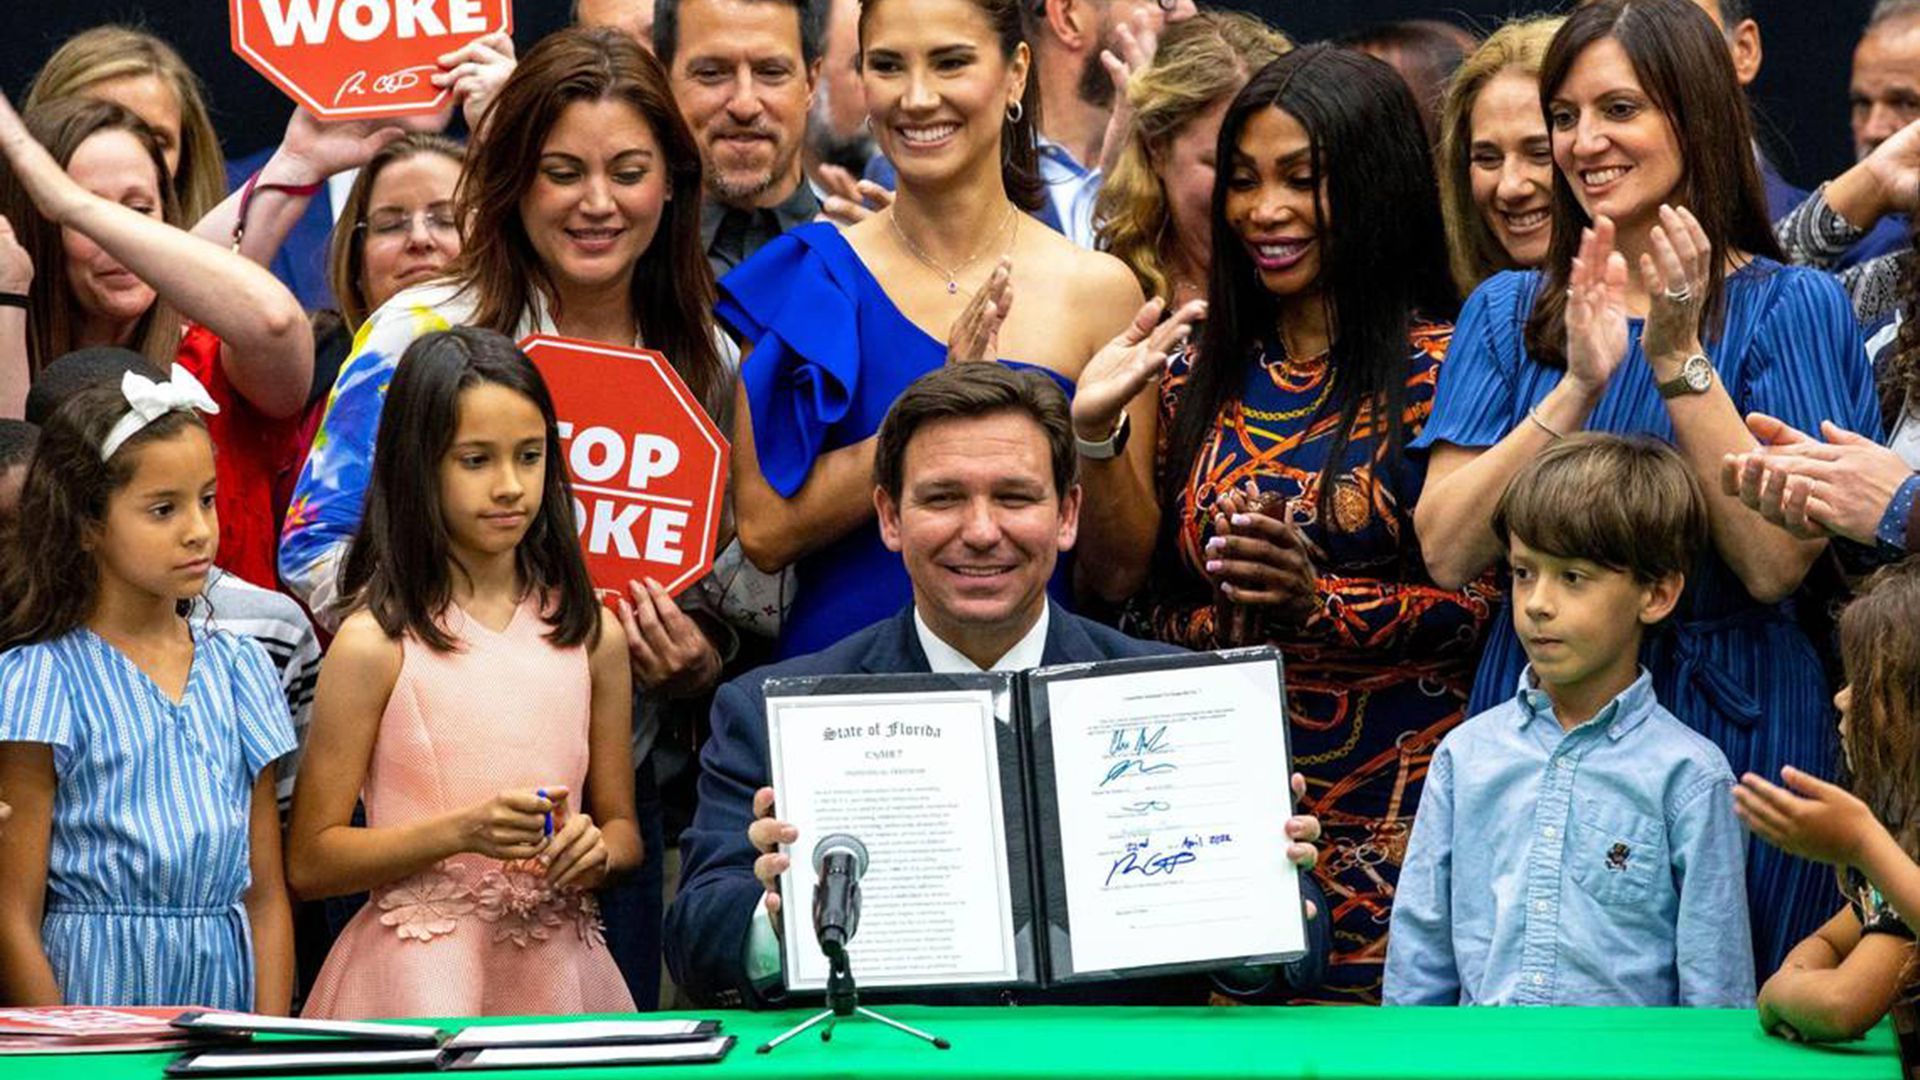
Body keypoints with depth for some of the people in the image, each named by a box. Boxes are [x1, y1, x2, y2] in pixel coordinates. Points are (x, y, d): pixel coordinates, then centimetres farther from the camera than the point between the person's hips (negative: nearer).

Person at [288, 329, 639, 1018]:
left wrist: (595, 850, -6)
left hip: (559, 969, 4)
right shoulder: (376, 644, -4)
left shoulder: (591, 635, 7)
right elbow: (309, 863, -5)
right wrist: (460, 832, -16)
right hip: (421, 973, -3)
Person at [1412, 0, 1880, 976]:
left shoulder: (1789, 309, -3)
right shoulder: (1507, 313, 8)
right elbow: (1448, 553, -5)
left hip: (1731, 719, -3)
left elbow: (1775, 565, -14)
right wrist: (1577, 388, -15)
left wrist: (1678, 358, -17)